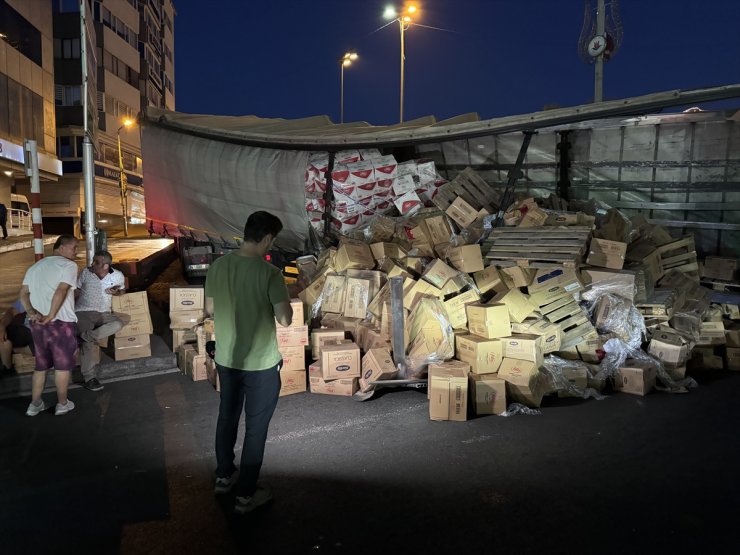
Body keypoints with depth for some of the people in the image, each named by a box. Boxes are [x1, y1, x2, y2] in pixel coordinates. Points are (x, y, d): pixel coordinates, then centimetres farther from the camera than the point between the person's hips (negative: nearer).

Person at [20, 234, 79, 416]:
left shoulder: (35, 267, 19)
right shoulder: (69, 265, -7)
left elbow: (23, 293, 9)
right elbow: (61, 291, -20)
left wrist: (31, 312, -3)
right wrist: (51, 316, -18)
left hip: (37, 324, 7)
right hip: (61, 323, -7)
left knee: (41, 365, 18)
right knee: (63, 365, 7)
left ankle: (35, 404, 24)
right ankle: (62, 404, 17)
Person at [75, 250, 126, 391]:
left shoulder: (117, 276, -1)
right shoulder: (85, 272, -3)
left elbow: (123, 290, 17)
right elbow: (76, 292, 5)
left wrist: (116, 292, -7)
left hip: (103, 313, 2)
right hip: (83, 312, -2)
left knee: (118, 324, -31)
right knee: (90, 342, -23)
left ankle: (85, 336, -29)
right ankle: (90, 378, -19)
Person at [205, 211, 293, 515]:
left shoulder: (217, 265, -3)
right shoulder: (269, 273, -22)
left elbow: (210, 308, 7)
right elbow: (285, 318, -20)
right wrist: (285, 301, -1)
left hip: (225, 358, 6)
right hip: (260, 363, -6)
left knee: (227, 416, 24)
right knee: (256, 427, 9)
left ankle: (224, 476, 42)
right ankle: (245, 495, 21)